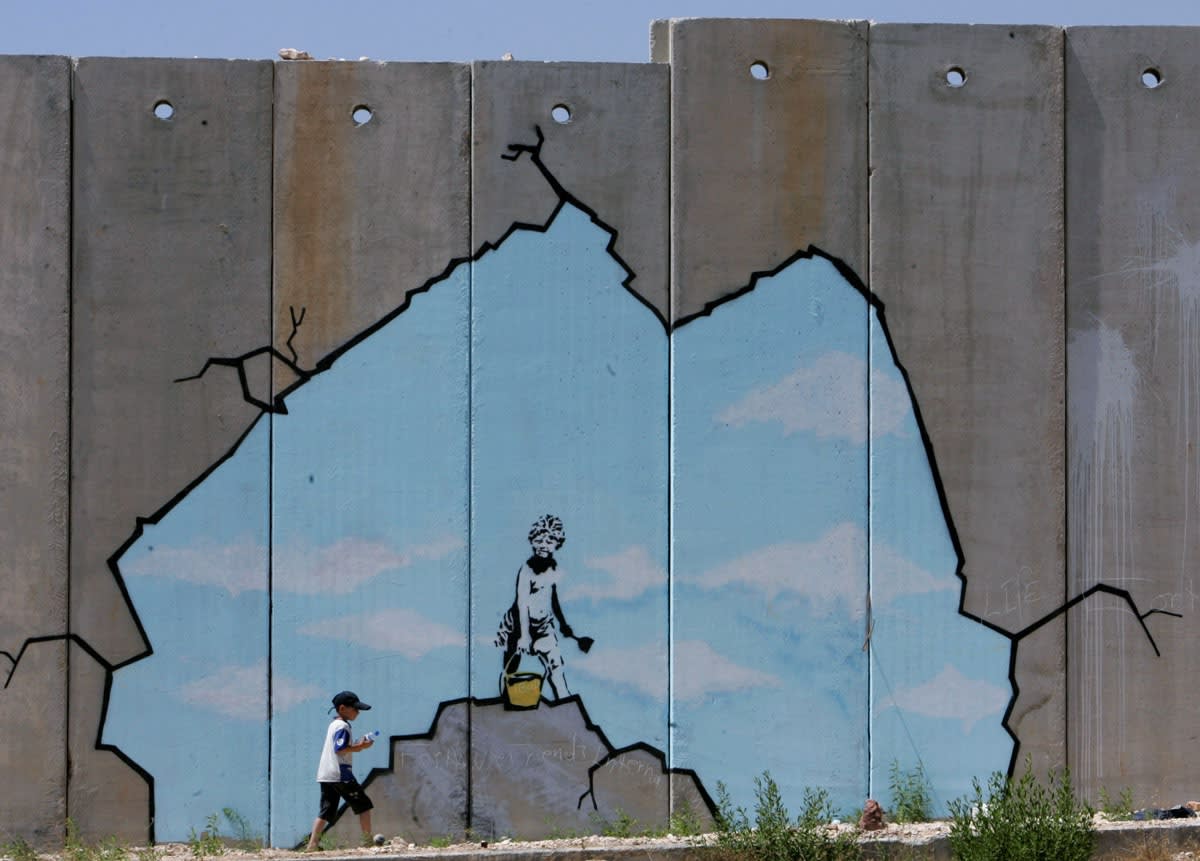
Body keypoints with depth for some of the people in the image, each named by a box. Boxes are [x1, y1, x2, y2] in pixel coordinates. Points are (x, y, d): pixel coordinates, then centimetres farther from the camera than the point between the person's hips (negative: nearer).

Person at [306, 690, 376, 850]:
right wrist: (360, 747, -16)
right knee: (364, 805, 1)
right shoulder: (342, 726, -11)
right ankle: (368, 840, 0)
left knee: (326, 811, 6)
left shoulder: (333, 724, 19)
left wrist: (357, 745, 13)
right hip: (340, 774, -9)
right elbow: (340, 749, -20)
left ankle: (311, 845, -3)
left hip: (325, 776, 9)